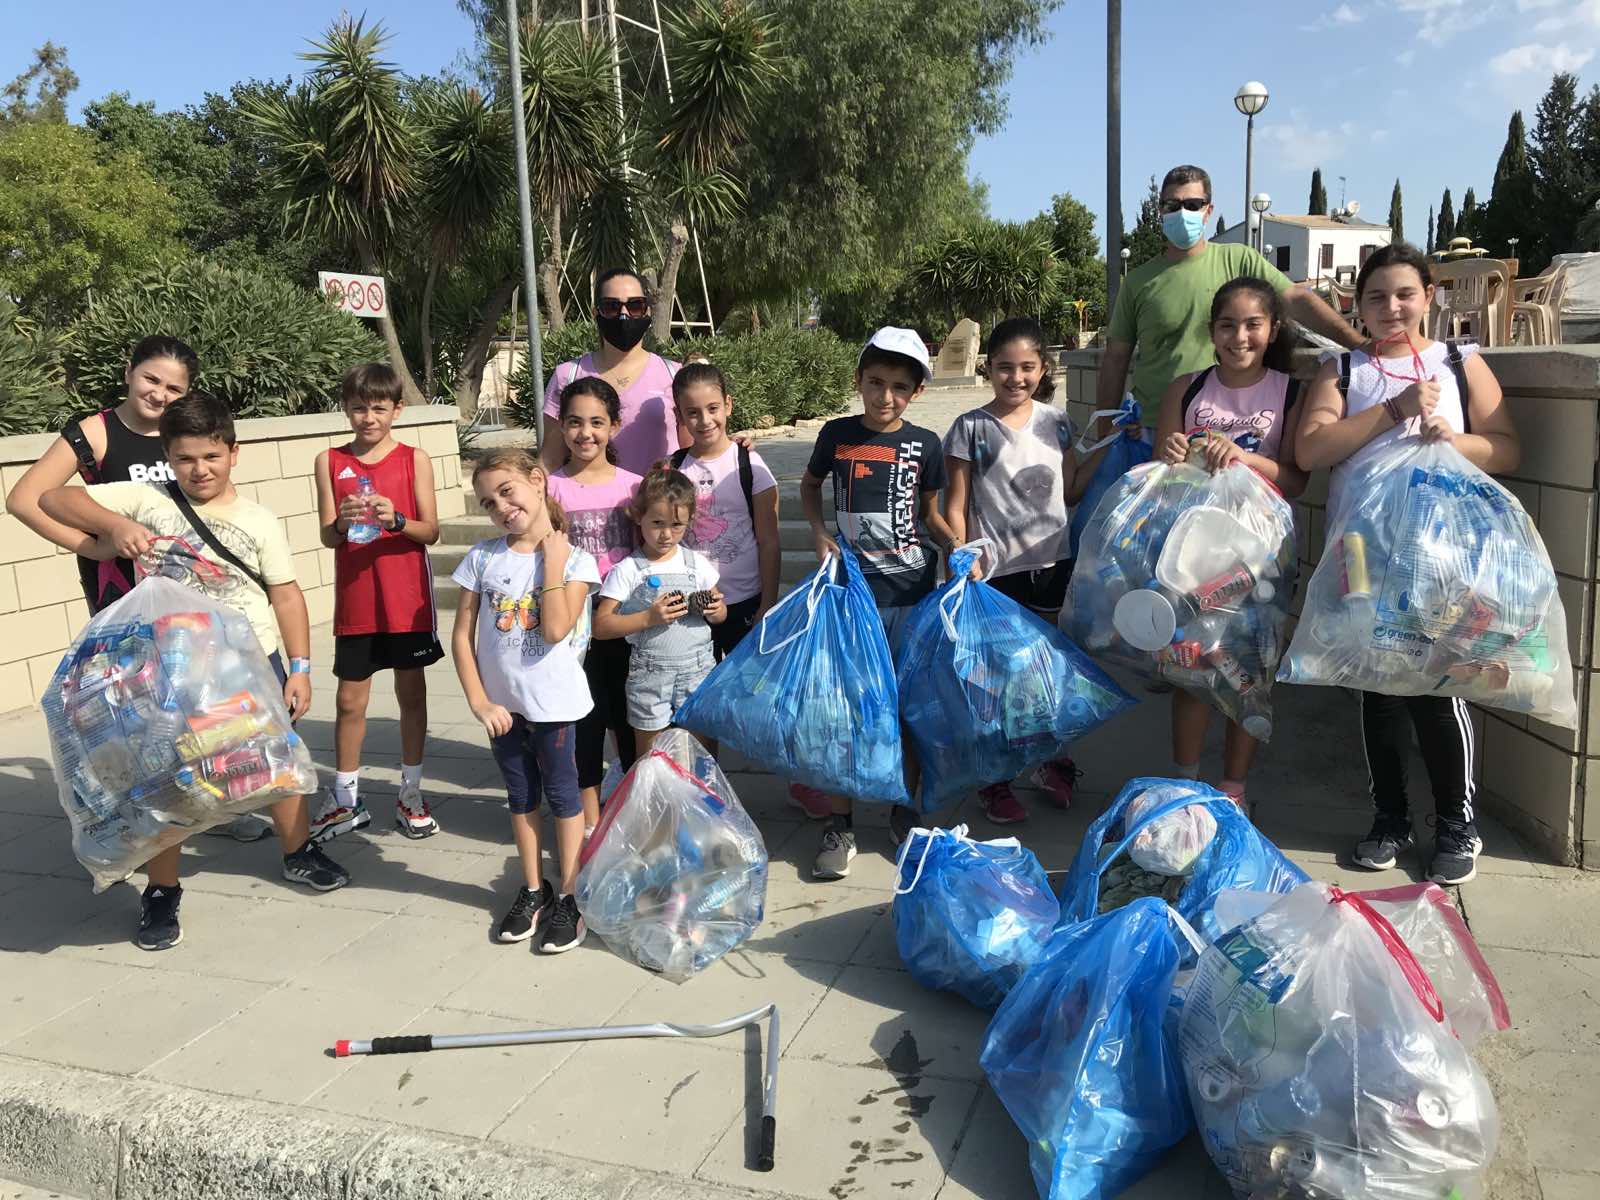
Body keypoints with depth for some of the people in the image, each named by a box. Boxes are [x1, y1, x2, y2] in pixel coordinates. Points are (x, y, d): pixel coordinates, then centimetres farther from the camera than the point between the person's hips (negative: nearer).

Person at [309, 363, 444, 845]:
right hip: (355, 601, 1)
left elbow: (431, 531, -5)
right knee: (350, 701, 7)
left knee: (411, 693, 8)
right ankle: (345, 799, 21)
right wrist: (342, 522, -24)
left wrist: (395, 519, -24)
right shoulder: (330, 462, 2)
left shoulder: (414, 459, 0)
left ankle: (410, 793, 21)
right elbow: (328, 537, -2)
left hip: (408, 599, -1)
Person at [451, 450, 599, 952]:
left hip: (554, 703, -3)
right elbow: (462, 636, 0)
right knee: (521, 797, 17)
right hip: (503, 703, 3)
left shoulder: (574, 560, -10)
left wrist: (553, 556, -20)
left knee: (562, 794, 9)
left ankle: (568, 897, 22)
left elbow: (556, 630, -22)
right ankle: (533, 890, 32)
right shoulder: (482, 558, -2)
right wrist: (479, 701, -7)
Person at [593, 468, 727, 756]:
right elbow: (601, 626, -8)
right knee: (650, 761, 9)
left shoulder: (698, 563, 4)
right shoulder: (627, 571, -5)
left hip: (699, 670, 2)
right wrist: (649, 618, -19)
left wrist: (715, 611, -9)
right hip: (650, 675, -2)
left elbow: (721, 615, 15)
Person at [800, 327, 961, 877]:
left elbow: (930, 512, 12)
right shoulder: (837, 435, 0)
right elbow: (808, 487, 17)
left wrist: (956, 547, -6)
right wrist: (820, 535, 1)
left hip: (911, 589, 1)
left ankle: (903, 811, 25)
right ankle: (839, 823, 11)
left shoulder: (925, 444, 1)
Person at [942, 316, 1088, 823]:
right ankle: (994, 782, 18)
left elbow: (1070, 491, 13)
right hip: (995, 569, -4)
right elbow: (955, 507, -6)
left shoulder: (1055, 422, 5)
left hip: (1052, 562, 4)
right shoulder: (971, 429, -7)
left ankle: (1052, 762, 34)